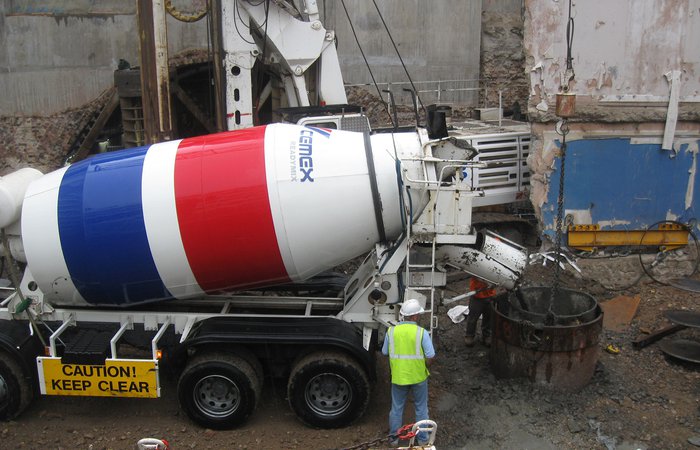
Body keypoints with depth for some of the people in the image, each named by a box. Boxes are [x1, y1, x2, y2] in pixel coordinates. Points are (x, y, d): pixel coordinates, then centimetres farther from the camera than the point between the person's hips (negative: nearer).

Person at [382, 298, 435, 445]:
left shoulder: (391, 331, -9)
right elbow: (430, 356, -15)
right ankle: (422, 438, 32)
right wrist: (424, 367, 4)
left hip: (398, 377, 2)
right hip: (419, 377, -2)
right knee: (421, 408, 19)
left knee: (396, 408, 20)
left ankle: (394, 437, 34)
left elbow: (385, 352, 2)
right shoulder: (422, 333, -17)